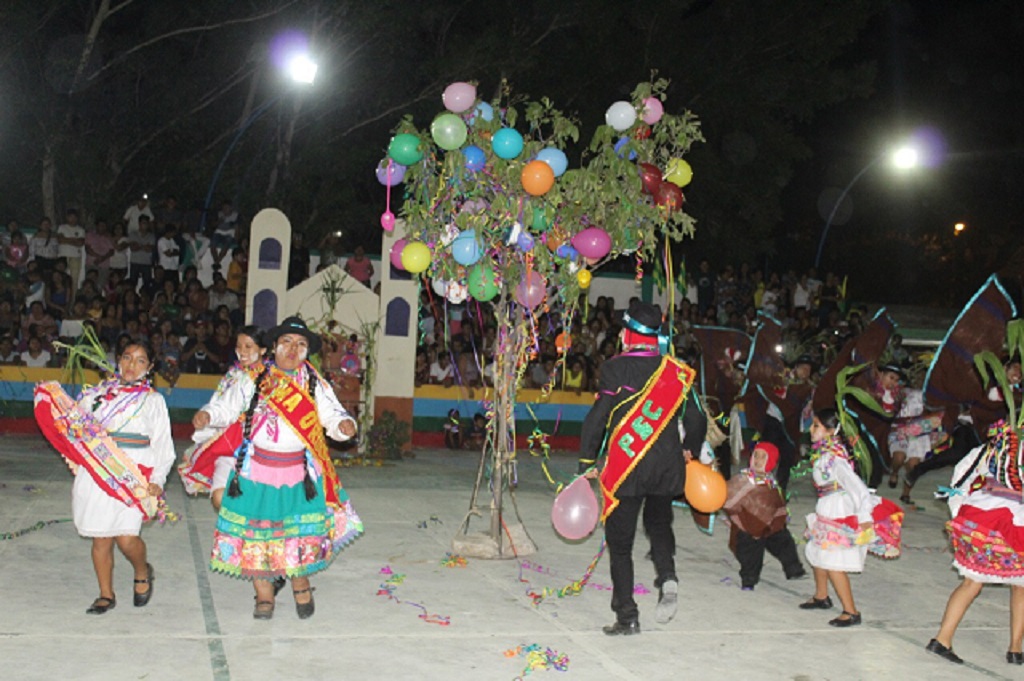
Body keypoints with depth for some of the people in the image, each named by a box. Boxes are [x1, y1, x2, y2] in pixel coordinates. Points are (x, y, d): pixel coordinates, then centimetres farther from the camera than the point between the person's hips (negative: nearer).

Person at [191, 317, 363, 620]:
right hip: (257, 469, 0)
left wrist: (345, 424, -20)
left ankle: (301, 585, 31)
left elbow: (333, 415, 2)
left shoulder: (315, 385, 5)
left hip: (300, 472, 0)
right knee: (256, 534, 6)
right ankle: (264, 595, 25)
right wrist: (207, 415, -16)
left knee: (303, 533, 5)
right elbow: (227, 407, 4)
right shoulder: (253, 381, 3)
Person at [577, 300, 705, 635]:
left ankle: (627, 616, 7)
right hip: (668, 466, 4)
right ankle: (668, 577, 1)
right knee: (659, 523, 26)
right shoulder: (677, 371, 3)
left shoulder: (617, 368, -9)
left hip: (626, 468, -4)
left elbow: (597, 417, -9)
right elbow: (696, 420, 9)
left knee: (620, 540, 6)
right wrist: (689, 450, 28)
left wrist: (587, 462, 1)